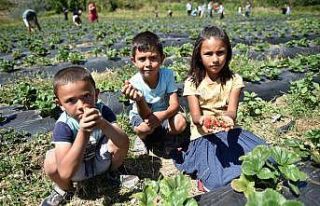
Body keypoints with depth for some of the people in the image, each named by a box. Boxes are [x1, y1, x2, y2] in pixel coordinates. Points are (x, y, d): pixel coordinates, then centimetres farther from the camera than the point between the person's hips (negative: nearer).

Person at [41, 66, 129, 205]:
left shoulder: (103, 111, -24)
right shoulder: (63, 126, -30)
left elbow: (124, 143, -33)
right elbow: (65, 173, -40)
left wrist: (103, 124, -52)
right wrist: (83, 133, -51)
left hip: (102, 160, 2)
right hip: (76, 168, -1)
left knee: (118, 141, -27)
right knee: (51, 162, -30)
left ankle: (113, 171, 9)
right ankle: (64, 190, 6)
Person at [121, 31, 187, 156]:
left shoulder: (167, 74, -21)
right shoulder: (135, 83, -26)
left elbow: (175, 105, -22)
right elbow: (145, 115, -31)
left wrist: (162, 116, -45)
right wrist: (139, 100, -54)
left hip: (163, 114, 2)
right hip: (141, 116, -1)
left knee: (181, 122, -27)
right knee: (145, 127, -34)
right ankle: (143, 139, 4)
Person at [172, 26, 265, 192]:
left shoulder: (234, 80, 0)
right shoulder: (193, 82, -5)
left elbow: (232, 110, -10)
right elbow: (195, 115, -12)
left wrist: (227, 117, -36)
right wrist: (202, 120, -37)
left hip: (228, 132, 3)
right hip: (203, 136, -3)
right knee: (218, 182, -23)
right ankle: (204, 171, 8)